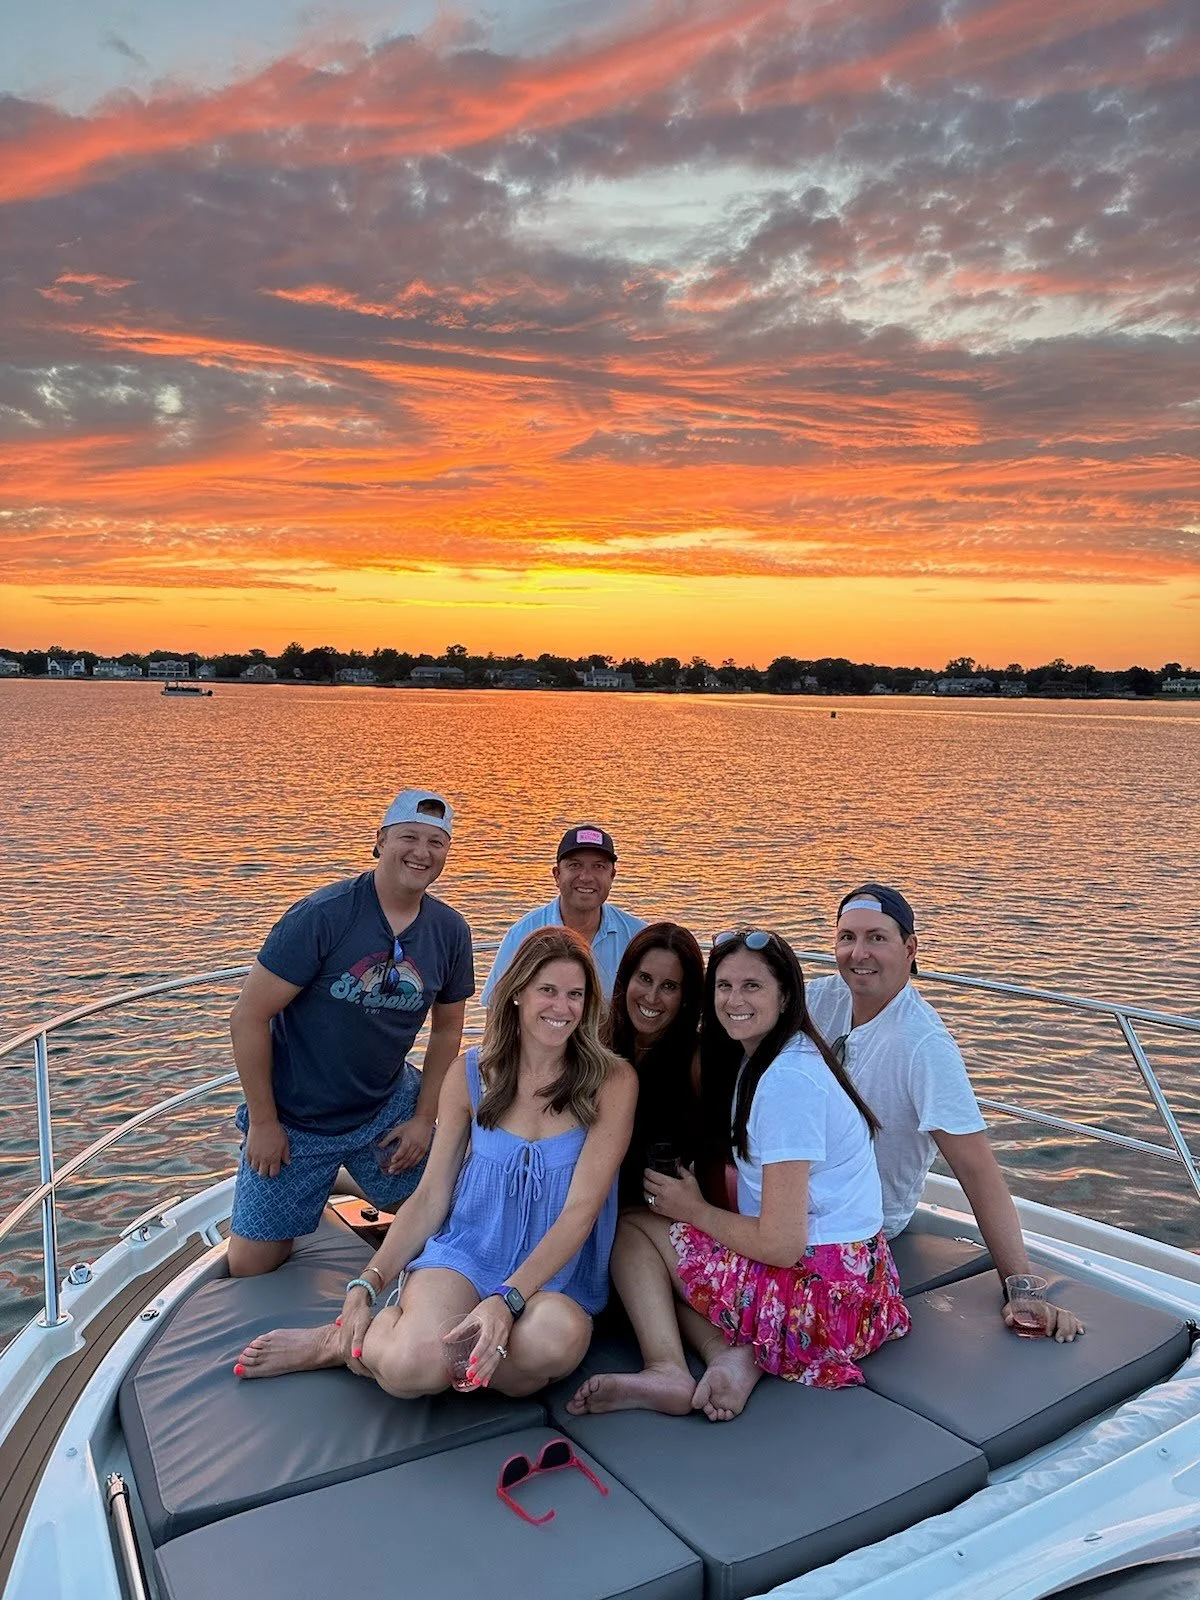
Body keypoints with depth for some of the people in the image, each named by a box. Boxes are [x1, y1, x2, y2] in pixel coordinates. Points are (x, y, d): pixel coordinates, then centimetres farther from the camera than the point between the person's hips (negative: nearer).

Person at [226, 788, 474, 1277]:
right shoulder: (322, 915, -22)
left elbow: (447, 1028, 7)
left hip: (387, 1107, 4)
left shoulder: (450, 931, -6)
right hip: (295, 1121, -3)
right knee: (250, 1266, 7)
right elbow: (249, 1017, -19)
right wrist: (263, 1122, -14)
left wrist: (424, 1116, 2)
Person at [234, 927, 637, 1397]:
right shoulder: (470, 1075, 2)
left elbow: (580, 1210, -12)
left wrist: (506, 1300, -24)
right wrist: (366, 1285, -7)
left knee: (555, 1339, -38)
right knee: (411, 1366, -35)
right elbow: (430, 1197, 5)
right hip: (464, 1254, 0)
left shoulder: (611, 1082, -6)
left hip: (555, 1277, 1)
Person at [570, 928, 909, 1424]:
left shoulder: (787, 1081, -22)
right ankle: (730, 1355, -2)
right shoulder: (754, 1058, 9)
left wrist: (694, 1208, -8)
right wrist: (698, 1199, -1)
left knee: (633, 1227, 1)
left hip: (822, 1295, -10)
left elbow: (782, 1245, -22)